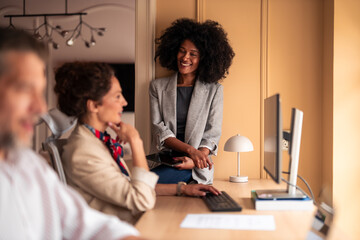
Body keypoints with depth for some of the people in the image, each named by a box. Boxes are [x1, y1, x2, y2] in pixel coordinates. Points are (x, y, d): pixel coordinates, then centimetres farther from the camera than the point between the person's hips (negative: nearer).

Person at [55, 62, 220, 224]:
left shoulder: (100, 140, 5)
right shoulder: (83, 154, -24)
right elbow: (143, 201, -24)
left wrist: (181, 189, 6)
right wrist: (135, 141, -21)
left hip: (135, 222, 8)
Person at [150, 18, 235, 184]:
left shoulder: (214, 90, 7)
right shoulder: (158, 86, 11)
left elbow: (213, 135, 2)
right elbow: (158, 128, 1)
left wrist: (193, 161, -17)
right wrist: (190, 149, -15)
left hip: (196, 167, -3)